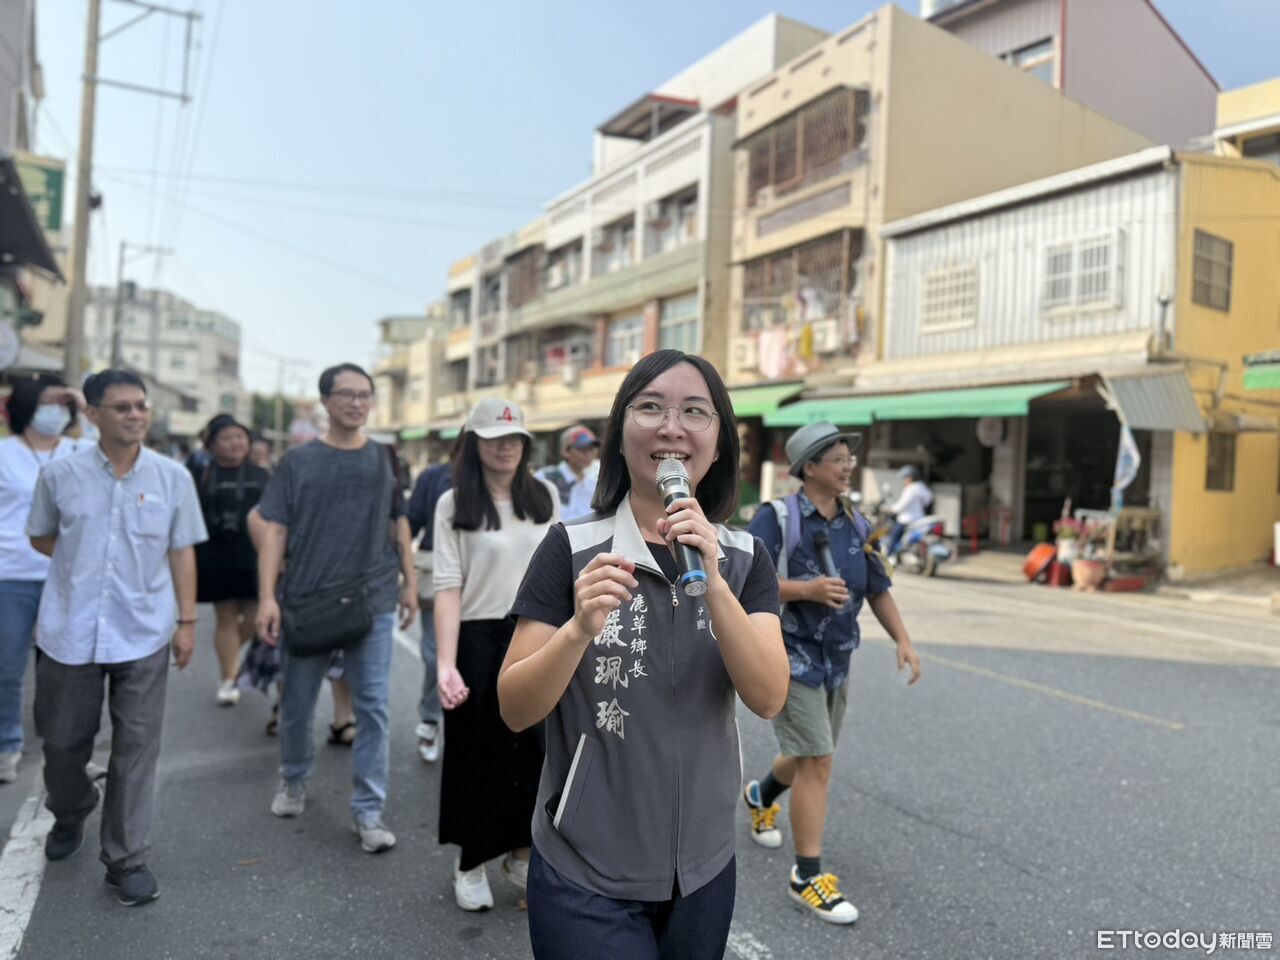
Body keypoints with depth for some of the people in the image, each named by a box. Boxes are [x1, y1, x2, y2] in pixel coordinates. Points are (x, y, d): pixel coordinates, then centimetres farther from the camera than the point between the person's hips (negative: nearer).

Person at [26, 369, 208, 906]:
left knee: (136, 748, 2)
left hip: (143, 634, -1)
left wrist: (187, 620, 1)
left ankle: (126, 860, 15)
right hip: (69, 631, 1)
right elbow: (41, 537, 13)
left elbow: (181, 554, 3)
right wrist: (81, 563, 0)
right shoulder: (60, 475, -2)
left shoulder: (173, 478, -2)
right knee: (63, 741, 17)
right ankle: (68, 818, 46)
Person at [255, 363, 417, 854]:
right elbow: (274, 529, -3)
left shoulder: (385, 459, 6)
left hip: (374, 602, 1)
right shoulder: (298, 460, 0)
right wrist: (267, 596, -12)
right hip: (306, 601, -1)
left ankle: (368, 810, 13)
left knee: (372, 707, 2)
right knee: (297, 703, 14)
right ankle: (294, 779, 40)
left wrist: (410, 583, 8)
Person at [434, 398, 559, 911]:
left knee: (534, 749, 12)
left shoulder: (545, 495, 3)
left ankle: (522, 854, 33)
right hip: (479, 639, -3)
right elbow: (448, 586, -14)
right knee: (478, 755, 10)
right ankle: (470, 862, 30)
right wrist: (445, 663, -21)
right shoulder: (454, 503, -8)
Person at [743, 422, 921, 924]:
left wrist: (904, 641, -1)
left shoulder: (855, 525, 5)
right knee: (817, 761, -9)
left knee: (811, 758, 19)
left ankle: (761, 795, 50)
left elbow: (877, 589, 11)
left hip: (835, 660, 7)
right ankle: (807, 877, 5)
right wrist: (806, 589, -26)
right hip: (790, 655, -7)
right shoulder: (777, 518, -13)